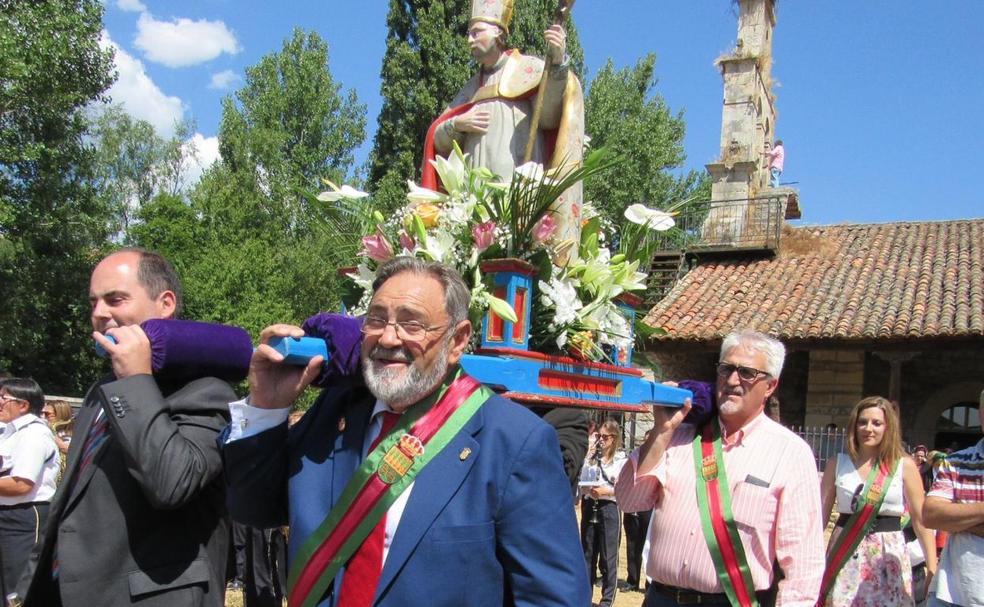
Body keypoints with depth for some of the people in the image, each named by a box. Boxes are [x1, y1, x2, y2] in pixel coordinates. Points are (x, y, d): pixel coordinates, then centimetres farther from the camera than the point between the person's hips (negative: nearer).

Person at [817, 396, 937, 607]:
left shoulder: (905, 466, 0)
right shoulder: (837, 463, 3)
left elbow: (921, 520, -1)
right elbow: (821, 512, 3)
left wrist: (932, 568, -6)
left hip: (888, 556, -1)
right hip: (845, 557, 1)